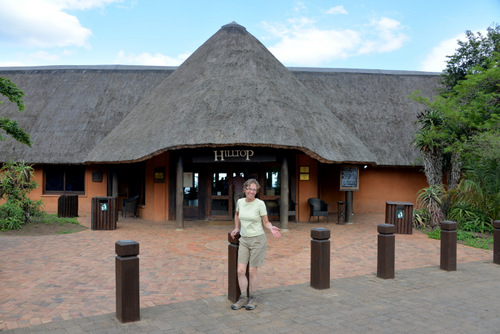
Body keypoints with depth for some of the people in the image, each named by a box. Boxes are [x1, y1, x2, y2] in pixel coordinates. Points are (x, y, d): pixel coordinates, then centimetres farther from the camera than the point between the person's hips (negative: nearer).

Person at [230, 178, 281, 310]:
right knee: (240, 271, 0)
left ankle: (252, 298, 21)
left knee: (252, 272, 2)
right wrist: (236, 229, 18)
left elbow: (266, 222, -4)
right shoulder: (240, 202, 2)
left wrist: (271, 228, -24)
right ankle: (243, 298, 16)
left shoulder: (260, 204, -11)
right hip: (244, 240, 4)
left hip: (257, 240, -4)